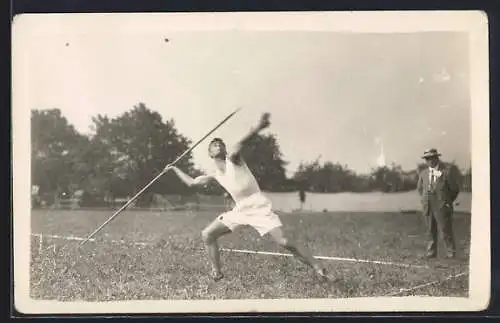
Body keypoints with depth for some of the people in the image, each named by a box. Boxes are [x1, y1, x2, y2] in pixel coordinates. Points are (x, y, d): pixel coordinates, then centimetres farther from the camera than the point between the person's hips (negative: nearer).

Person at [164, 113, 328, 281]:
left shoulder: (232, 158, -7)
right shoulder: (214, 174, 11)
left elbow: (239, 145, -30)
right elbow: (191, 182, 25)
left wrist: (257, 129, -49)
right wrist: (174, 168, 28)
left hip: (260, 207, -7)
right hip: (240, 210, 7)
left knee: (285, 242, -18)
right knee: (207, 234, 0)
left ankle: (318, 269, -7)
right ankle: (216, 273, 11)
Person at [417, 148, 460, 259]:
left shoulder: (447, 171, -5)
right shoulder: (423, 173, 12)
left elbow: (454, 189, -1)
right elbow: (419, 188, 26)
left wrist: (448, 202, 3)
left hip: (442, 207, -5)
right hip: (428, 207, 5)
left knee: (446, 231, -3)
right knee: (431, 231, 9)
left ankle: (451, 253, 7)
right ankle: (431, 252, 16)